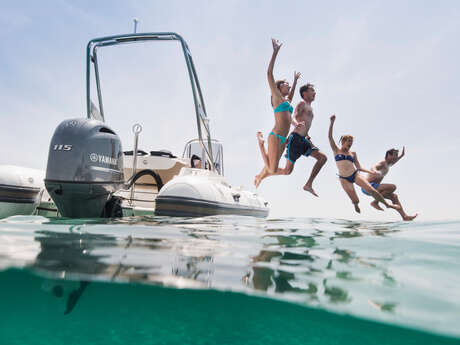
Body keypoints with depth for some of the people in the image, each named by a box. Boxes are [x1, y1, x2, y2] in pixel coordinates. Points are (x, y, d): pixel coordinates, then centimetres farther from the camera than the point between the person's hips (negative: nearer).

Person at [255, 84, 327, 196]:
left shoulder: (309, 108, 26)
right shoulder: (302, 103, 0)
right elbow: (293, 118, -16)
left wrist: (308, 137, 21)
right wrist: (297, 124, -38)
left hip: (303, 140, 9)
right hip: (295, 138, -9)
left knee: (323, 157, -4)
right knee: (287, 170, -6)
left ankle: (308, 185, -5)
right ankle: (261, 176, 11)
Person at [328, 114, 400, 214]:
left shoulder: (353, 153, 12)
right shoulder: (336, 150, 4)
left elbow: (359, 167, 14)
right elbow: (330, 137, -7)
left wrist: (371, 172, 2)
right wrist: (332, 122, -17)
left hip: (355, 174, 2)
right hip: (344, 179, -2)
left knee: (371, 190, -11)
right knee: (355, 201, -4)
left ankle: (387, 205, 10)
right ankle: (356, 205, 34)